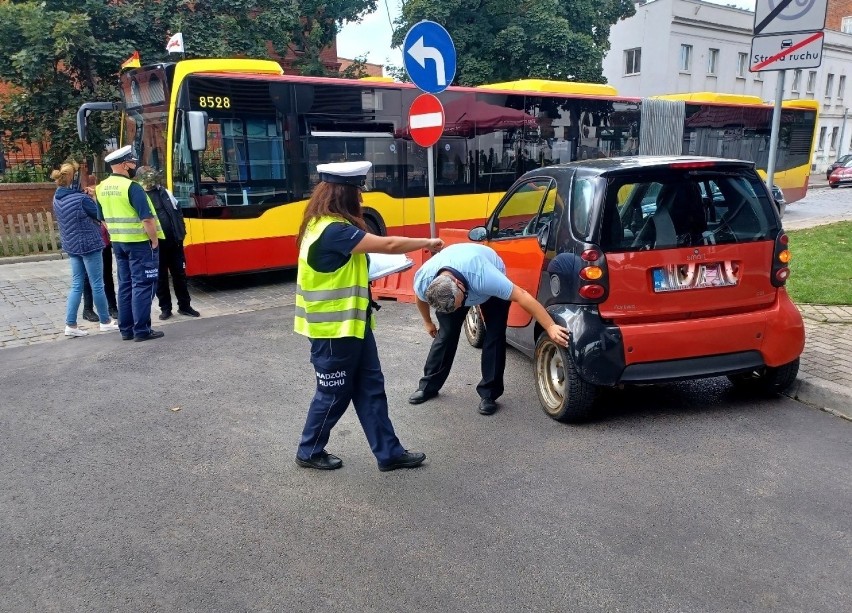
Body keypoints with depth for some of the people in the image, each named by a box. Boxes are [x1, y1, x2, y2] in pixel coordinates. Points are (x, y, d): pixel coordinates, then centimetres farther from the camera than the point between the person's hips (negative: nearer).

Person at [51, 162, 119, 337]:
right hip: (89, 244, -7)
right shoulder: (81, 198, -18)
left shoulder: (57, 199, 5)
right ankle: (105, 321, 14)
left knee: (76, 285, 10)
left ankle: (71, 324, 7)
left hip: (71, 246, 7)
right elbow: (100, 215, -6)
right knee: (97, 285, 3)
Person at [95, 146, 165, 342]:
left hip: (118, 242, 8)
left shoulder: (101, 188, 8)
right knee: (142, 285, -3)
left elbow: (103, 218, 15)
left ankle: (126, 329, 17)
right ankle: (142, 330, -1)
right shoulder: (132, 187, -17)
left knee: (125, 285, 13)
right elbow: (147, 218, -21)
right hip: (139, 242, -8)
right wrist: (154, 240, -11)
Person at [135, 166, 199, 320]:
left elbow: (178, 213, 13)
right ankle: (165, 308, 18)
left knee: (180, 274, 9)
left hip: (174, 243, 4)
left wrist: (181, 234, 6)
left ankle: (184, 306, 20)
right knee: (160, 278, 7)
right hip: (156, 246, -3)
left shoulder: (165, 193, 9)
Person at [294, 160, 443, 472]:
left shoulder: (325, 225, 9)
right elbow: (388, 244, -23)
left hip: (351, 324, 10)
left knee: (370, 387, 13)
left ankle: (389, 452, 22)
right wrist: (428, 242, -10)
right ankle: (309, 452, 28)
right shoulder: (334, 230, -24)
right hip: (334, 329, -10)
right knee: (334, 394, 7)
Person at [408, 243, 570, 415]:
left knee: (495, 335, -13)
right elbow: (420, 299, -8)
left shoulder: (482, 276, -47)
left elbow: (523, 296, -43)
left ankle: (488, 393, -2)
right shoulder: (423, 281, -34)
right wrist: (427, 322, 9)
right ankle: (428, 386, 11)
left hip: (492, 289, -2)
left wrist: (550, 327, -45)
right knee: (446, 334, -5)